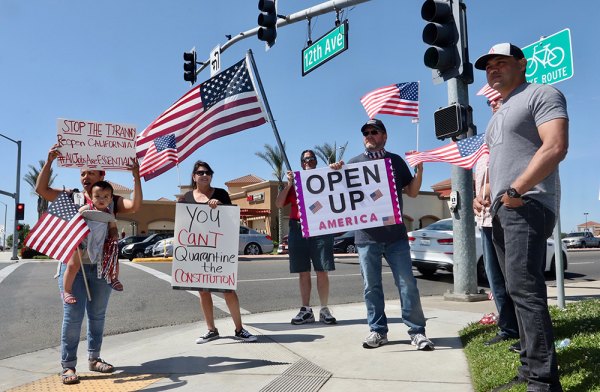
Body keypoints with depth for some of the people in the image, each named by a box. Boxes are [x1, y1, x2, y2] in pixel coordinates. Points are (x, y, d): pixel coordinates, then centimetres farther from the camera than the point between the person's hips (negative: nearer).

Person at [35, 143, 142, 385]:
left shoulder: (111, 201, 7)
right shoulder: (71, 197, 8)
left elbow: (135, 206, -8)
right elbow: (41, 189, -1)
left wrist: (136, 177, -16)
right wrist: (50, 161, -9)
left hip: (101, 266, 2)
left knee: (97, 315, 11)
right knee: (73, 315, -5)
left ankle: (94, 358, 25)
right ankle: (68, 366, 5)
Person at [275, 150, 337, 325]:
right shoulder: (294, 182, 15)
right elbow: (279, 204, 10)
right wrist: (289, 184, -2)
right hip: (298, 230, 2)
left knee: (322, 271, -1)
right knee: (303, 272, 5)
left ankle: (324, 310, 6)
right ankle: (306, 310, 12)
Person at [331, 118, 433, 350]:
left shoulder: (396, 161, 12)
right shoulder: (354, 163, 10)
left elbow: (412, 192, 13)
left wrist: (419, 170, -4)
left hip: (396, 235, 0)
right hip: (366, 236, 0)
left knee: (407, 283, 0)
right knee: (372, 286, 5)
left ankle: (417, 331, 8)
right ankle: (378, 331, 16)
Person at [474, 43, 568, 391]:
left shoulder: (541, 94, -1)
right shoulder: (499, 115, 26)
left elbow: (555, 146, -16)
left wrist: (516, 191, -19)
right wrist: (486, 195, 12)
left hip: (527, 205, -9)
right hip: (502, 211, 10)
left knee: (524, 288, -16)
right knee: (520, 290, 9)